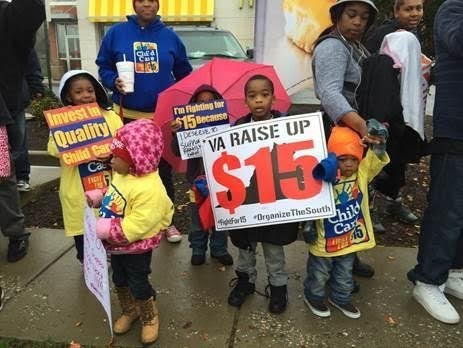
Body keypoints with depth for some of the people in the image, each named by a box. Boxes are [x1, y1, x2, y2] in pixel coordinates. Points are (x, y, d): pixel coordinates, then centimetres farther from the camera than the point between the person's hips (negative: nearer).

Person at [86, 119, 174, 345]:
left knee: (138, 284, 11)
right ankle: (129, 311, 50)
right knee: (120, 281, 25)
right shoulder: (122, 174, -5)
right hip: (118, 245, 9)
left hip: (136, 248, -9)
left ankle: (150, 318, 37)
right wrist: (98, 196, -1)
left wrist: (106, 230, -30)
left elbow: (134, 227, -36)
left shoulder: (149, 189, -36)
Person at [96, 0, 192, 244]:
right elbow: (104, 66, 6)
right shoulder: (117, 33, 1)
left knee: (164, 169, 8)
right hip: (128, 115, 0)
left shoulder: (169, 36, 4)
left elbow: (183, 73, 12)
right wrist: (114, 81, -13)